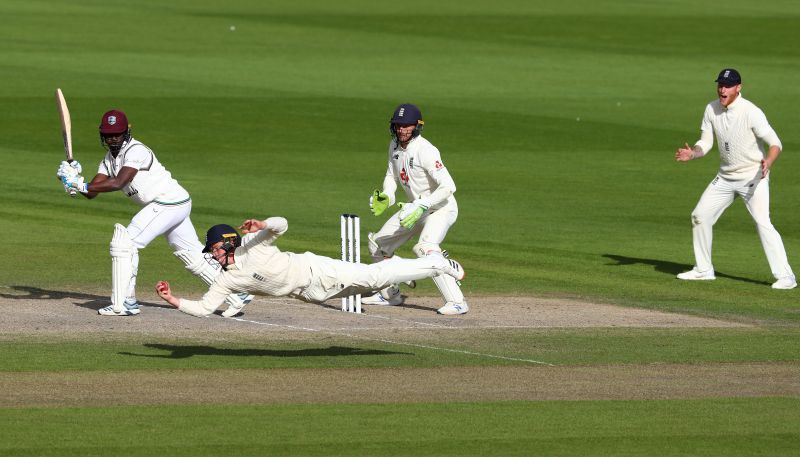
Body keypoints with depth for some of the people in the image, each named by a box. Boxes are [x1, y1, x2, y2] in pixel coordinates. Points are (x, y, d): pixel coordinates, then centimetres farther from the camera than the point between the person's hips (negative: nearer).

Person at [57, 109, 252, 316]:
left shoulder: (136, 151, -18)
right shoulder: (110, 157, 10)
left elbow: (117, 183, -31)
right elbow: (92, 192, 2)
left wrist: (82, 186, -32)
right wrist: (75, 179, -18)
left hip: (169, 203, -10)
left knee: (124, 242, -14)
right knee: (194, 255, 16)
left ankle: (124, 303, -12)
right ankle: (238, 296, 22)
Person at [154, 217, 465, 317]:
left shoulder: (250, 244, -15)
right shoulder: (225, 281, -3)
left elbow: (282, 224, -20)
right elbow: (203, 308, -7)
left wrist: (263, 225, -40)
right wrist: (174, 301, -20)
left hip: (314, 270, -5)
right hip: (308, 293, 5)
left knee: (372, 277, -7)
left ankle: (436, 264, 6)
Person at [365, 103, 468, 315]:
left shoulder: (425, 151, -28)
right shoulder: (395, 145, -2)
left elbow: (448, 186, -33)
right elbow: (392, 174, 13)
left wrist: (421, 206, -40)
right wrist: (386, 196, -7)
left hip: (441, 208, -9)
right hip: (417, 207, 9)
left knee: (426, 248, -33)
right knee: (378, 242, 14)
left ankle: (456, 302, -33)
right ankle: (391, 294, 31)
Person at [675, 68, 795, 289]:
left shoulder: (751, 112, -21)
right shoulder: (712, 109, -1)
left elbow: (774, 143, -22)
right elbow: (705, 142, 5)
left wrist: (768, 162, -43)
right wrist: (692, 153, -17)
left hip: (753, 177, -7)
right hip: (726, 177, 7)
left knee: (763, 223, -19)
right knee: (700, 215, 9)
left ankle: (785, 276, -17)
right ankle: (703, 270, 25)